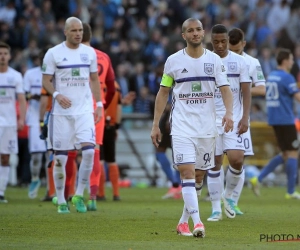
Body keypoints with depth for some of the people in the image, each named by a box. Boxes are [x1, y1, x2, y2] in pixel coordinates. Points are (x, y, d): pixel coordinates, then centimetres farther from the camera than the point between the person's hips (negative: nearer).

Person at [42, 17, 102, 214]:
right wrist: (57, 95, -18)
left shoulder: (89, 52, 8)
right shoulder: (54, 53, -2)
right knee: (60, 157, 1)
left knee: (89, 150, -15)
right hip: (61, 112, -2)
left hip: (84, 110, 2)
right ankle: (61, 201, 12)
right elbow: (46, 80, 0)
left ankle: (79, 195, -1)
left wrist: (99, 104, 8)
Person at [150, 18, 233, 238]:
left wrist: (229, 113, -21)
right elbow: (163, 93, 8)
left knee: (199, 175, 8)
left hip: (207, 127, 2)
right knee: (187, 172, -16)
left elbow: (225, 89, -2)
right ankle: (197, 223, -22)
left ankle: (184, 221, 22)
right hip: (182, 127, -2)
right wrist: (156, 124, 5)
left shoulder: (214, 60, 4)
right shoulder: (173, 61, 1)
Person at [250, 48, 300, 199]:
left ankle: (258, 179, 4)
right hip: (285, 120, -8)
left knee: (285, 155, 14)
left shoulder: (270, 76, 12)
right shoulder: (287, 77, -13)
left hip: (273, 119, 9)